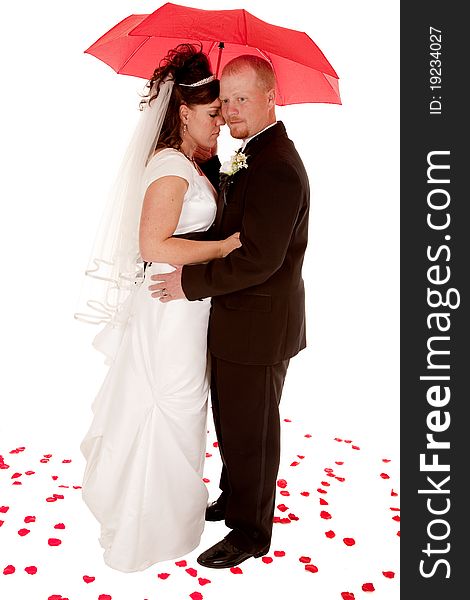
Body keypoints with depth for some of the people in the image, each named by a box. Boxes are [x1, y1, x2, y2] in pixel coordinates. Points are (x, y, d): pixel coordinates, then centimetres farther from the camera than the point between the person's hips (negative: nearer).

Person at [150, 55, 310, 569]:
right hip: (239, 320, 10)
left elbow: (259, 259, -28)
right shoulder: (253, 156, 12)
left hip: (257, 328, -10)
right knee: (231, 421, 24)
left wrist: (191, 281, -20)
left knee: (250, 432, 7)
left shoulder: (276, 168, -23)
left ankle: (251, 531, 28)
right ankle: (234, 499, 45)